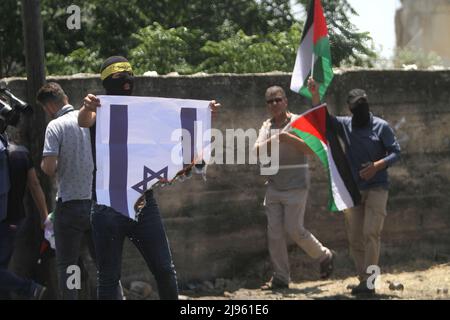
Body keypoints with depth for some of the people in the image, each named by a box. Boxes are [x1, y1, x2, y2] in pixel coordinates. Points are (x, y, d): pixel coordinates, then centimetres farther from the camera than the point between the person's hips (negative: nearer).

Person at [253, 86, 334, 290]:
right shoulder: (267, 126, 11)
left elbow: (311, 149, -15)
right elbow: (257, 151, -3)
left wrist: (288, 137, -24)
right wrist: (270, 141, -23)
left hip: (295, 186, -5)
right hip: (274, 187, 5)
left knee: (294, 229, -9)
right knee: (274, 232, -1)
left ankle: (324, 256, 15)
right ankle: (280, 278, 4)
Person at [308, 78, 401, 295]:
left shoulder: (381, 127, -3)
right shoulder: (344, 125, 7)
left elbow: (396, 152, -4)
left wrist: (377, 166, -20)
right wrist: (315, 94, -12)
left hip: (376, 187, -4)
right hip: (353, 189, 4)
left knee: (371, 233, -15)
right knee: (355, 238, 3)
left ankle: (369, 282, -17)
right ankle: (364, 280, 9)